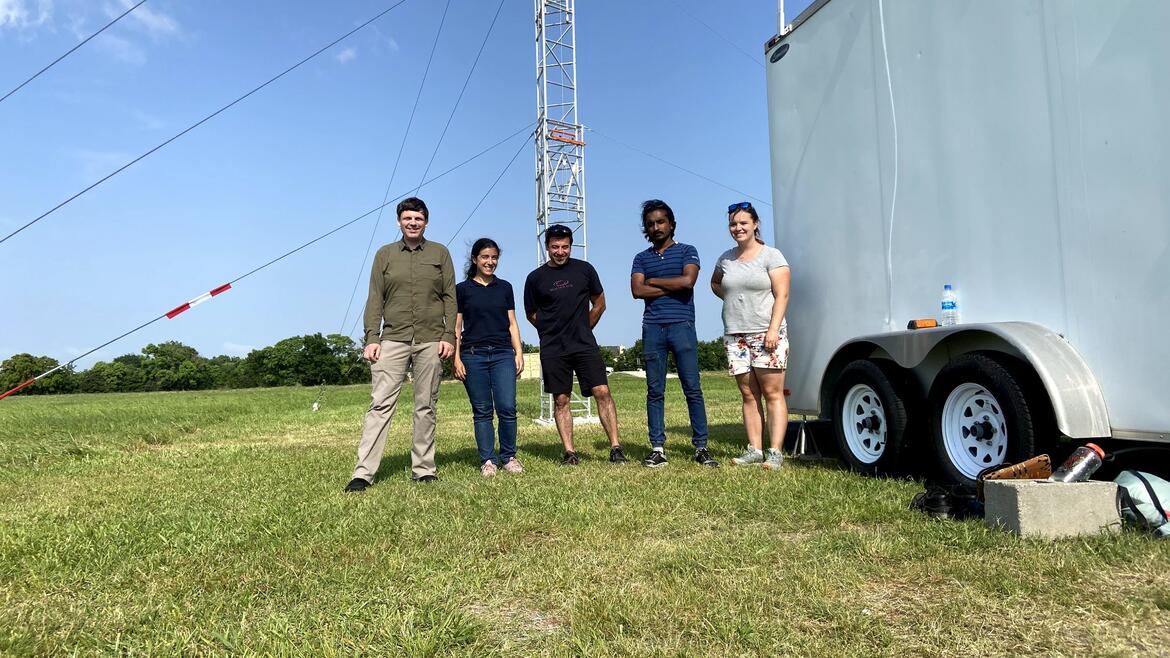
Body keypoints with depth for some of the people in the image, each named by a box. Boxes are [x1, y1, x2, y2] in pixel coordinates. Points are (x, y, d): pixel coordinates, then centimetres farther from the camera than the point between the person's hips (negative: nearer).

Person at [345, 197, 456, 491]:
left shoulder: (440, 253, 10)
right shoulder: (385, 254, 11)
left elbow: (450, 297, 6)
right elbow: (375, 300, 7)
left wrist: (449, 336, -4)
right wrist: (372, 338, -3)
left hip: (431, 340, 0)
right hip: (393, 339, 0)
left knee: (426, 407, 5)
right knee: (380, 404, -5)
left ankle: (423, 469, 12)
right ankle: (363, 472, -4)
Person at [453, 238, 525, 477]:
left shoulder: (504, 287, 13)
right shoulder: (462, 289, 6)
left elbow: (512, 323, 13)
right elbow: (456, 327, 5)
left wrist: (519, 352, 5)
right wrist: (456, 358, -2)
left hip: (503, 354, 1)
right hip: (473, 355, -1)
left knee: (507, 408, -7)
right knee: (482, 411, 2)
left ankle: (508, 457, 9)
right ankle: (488, 460, 11)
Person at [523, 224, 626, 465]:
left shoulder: (584, 269, 5)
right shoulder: (535, 278, 2)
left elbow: (599, 304, 14)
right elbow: (532, 314, 12)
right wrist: (555, 330, 10)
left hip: (584, 344, 0)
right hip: (553, 350, 0)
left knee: (602, 392, -7)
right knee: (561, 400, 3)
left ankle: (615, 448, -2)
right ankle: (569, 452, 10)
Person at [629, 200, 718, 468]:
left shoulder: (687, 251, 9)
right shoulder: (641, 258, 15)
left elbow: (688, 281, -11)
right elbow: (637, 290, -1)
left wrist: (654, 281, -1)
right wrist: (672, 286, -4)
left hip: (682, 326, -2)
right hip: (652, 329, 3)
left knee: (692, 388, -3)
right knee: (654, 391, 3)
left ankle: (701, 447, 3)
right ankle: (657, 448, 8)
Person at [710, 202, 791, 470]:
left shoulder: (771, 255, 0)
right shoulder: (726, 258, 14)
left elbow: (781, 295, -7)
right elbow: (715, 283, 33)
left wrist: (773, 329, -16)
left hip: (766, 334, -5)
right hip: (735, 336, 5)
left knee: (772, 393, -5)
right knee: (748, 395, 6)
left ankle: (775, 452, -4)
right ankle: (754, 449, 10)